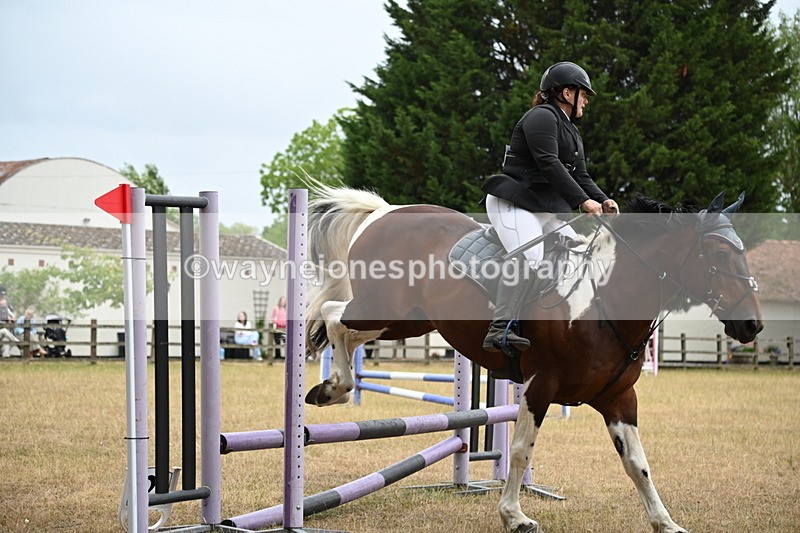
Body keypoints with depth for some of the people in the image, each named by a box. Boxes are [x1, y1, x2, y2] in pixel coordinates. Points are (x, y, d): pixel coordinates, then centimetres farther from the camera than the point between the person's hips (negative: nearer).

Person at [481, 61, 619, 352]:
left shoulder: (571, 131, 22)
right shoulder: (542, 117, -10)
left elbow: (580, 175, 18)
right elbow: (549, 165, -22)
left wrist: (603, 200, -2)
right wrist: (583, 201, -27)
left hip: (548, 210, 11)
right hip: (514, 205, -11)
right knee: (529, 257, -31)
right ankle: (500, 329, -36)